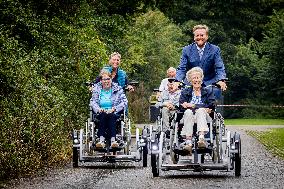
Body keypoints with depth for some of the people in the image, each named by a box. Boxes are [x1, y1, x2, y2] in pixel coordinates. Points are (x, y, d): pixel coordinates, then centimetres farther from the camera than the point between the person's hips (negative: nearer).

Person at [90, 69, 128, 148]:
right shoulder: (96, 89, 13)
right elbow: (92, 102, 5)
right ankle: (101, 140, -45)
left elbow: (124, 102, -1)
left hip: (114, 113, -1)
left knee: (110, 116, -35)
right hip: (101, 113, 1)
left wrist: (114, 109, -14)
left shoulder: (117, 89, 7)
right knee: (103, 115, -33)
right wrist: (98, 109, -15)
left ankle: (113, 140, -46)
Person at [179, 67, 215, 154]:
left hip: (203, 117, 0)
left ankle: (201, 138, -56)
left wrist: (193, 106, -8)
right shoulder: (185, 92, 20)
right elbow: (181, 106, 2)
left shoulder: (208, 91, 19)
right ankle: (188, 142, -50)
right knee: (188, 112, -33)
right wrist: (203, 108, -10)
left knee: (200, 111, -34)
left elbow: (211, 106, 1)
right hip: (189, 116, 1)